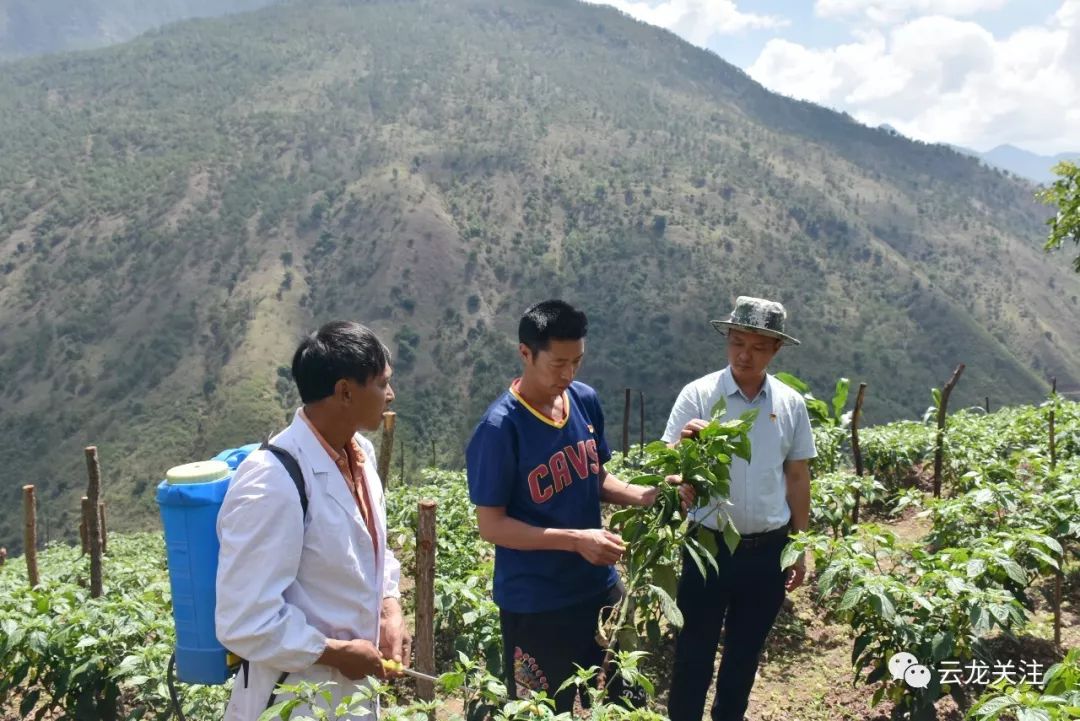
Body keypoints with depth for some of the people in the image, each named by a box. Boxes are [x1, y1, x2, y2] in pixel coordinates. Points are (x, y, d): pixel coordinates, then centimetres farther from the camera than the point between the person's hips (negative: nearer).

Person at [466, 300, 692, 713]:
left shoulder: (586, 401, -2)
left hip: (599, 588, 6)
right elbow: (492, 526, -18)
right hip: (534, 604, -6)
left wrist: (645, 496, -9)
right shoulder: (500, 428, -21)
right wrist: (575, 539, -26)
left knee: (627, 702, 20)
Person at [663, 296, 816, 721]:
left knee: (746, 649, 19)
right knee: (695, 648, 8)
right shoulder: (698, 394, -10)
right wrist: (684, 446, -34)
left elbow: (797, 476, 9)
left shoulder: (790, 403, 1)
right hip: (709, 545, -3)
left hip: (767, 549, 3)